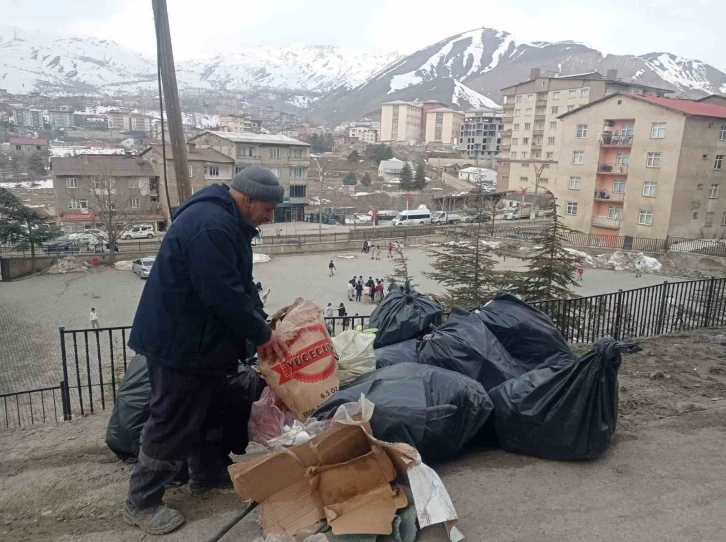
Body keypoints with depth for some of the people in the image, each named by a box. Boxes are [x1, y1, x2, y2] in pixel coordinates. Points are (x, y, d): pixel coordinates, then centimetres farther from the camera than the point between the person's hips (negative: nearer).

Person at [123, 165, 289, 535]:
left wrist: (262, 328, 3)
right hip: (180, 343, -10)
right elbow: (224, 294, -29)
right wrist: (261, 334, -17)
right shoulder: (210, 226, -27)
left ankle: (208, 474, 39)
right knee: (173, 422, 2)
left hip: (201, 339, 10)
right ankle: (141, 503, 19)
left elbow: (242, 284, 11)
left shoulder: (227, 221, 8)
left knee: (210, 410, 21)